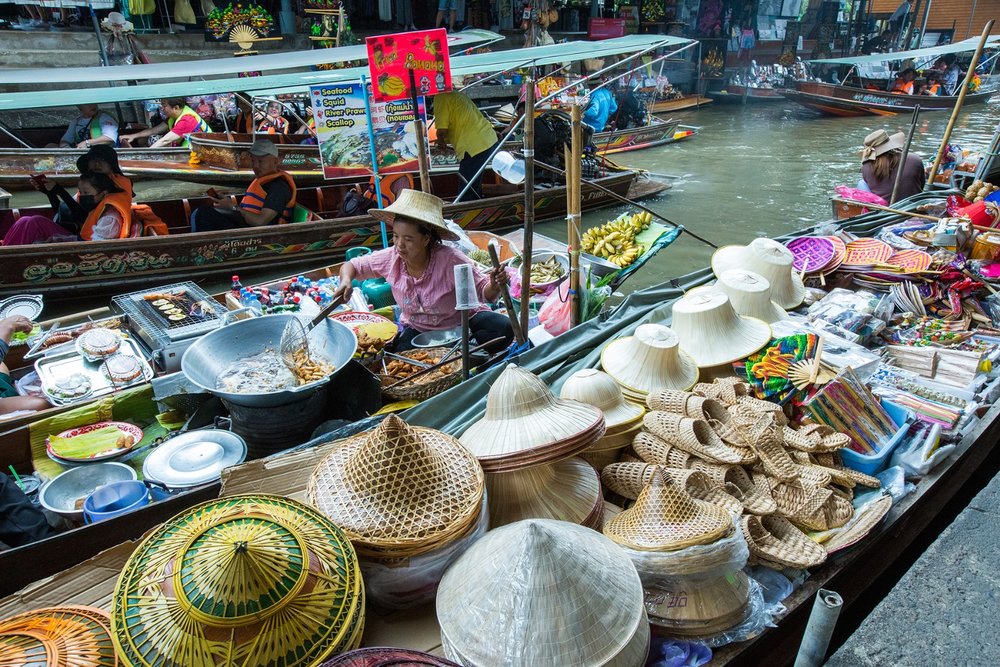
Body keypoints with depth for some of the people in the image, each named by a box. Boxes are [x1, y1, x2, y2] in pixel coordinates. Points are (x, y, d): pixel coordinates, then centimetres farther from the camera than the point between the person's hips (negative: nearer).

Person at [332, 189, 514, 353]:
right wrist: (346, 281, -23)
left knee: (503, 329, -28)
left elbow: (482, 291, -18)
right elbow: (352, 266, 0)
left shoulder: (450, 260, -27)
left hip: (461, 322, -2)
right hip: (418, 329, 2)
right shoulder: (391, 258, -15)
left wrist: (494, 286, -42)